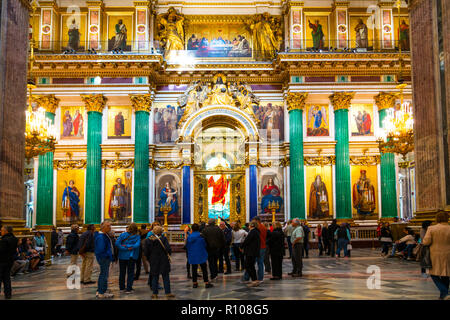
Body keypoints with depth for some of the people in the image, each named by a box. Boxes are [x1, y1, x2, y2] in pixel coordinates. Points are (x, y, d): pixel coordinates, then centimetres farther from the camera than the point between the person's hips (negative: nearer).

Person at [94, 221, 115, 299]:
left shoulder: (105, 235, 14)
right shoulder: (101, 237, -20)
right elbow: (101, 250, -25)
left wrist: (111, 256, 14)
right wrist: (109, 255, -18)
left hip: (106, 258, 11)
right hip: (104, 258, -11)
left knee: (103, 274, 18)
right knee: (104, 275, -5)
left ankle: (99, 291, 28)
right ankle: (102, 293, 1)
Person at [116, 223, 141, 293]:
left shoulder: (123, 235, -5)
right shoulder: (137, 236, -8)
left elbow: (117, 243, -15)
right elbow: (137, 245, -21)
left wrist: (125, 248, -14)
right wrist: (129, 247, -15)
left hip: (122, 255, 1)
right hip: (132, 257, -1)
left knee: (122, 272, 14)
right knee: (130, 272, 6)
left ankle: (121, 287, 21)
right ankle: (129, 289, 1)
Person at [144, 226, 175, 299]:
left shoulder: (148, 240, -3)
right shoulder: (163, 238, -12)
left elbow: (145, 252, 0)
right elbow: (168, 249, -15)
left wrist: (149, 259, 13)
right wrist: (168, 255, 4)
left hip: (153, 261, 2)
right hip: (163, 260, -2)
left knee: (154, 277, 12)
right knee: (166, 277, 8)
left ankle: (155, 293, 13)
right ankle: (168, 292, 11)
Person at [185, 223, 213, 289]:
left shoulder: (189, 237, -2)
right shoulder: (201, 236, -11)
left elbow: (187, 246, 6)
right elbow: (205, 245, -4)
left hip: (192, 256, 3)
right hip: (201, 255, -3)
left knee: (194, 269, 10)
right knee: (204, 269, 3)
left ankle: (194, 283, 13)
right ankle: (206, 283, 1)